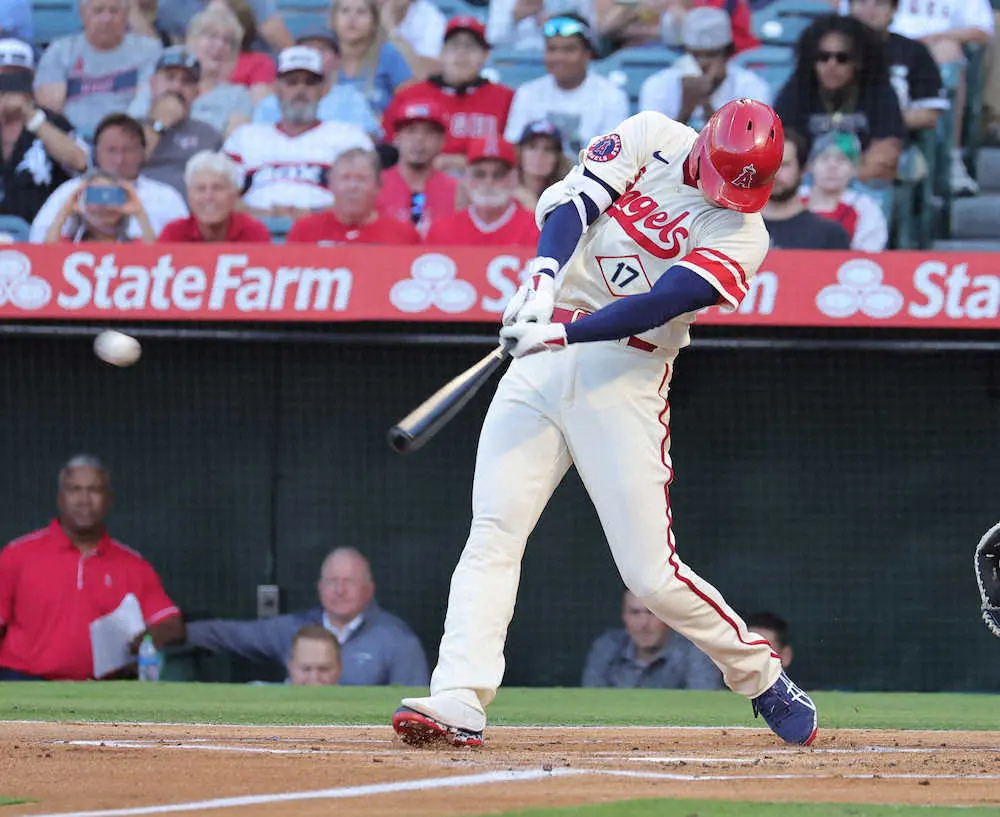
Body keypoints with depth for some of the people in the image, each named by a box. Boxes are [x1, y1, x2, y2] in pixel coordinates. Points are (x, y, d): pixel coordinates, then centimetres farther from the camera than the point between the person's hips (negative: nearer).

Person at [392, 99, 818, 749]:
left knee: (651, 574, -5)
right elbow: (570, 202, -7)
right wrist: (543, 279, -26)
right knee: (493, 532, -10)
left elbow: (660, 304, -19)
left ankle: (762, 678, 17)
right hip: (541, 359, 3)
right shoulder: (652, 138, 5)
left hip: (624, 377, -3)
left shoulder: (741, 232, -6)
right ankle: (458, 704, -16)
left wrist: (562, 333, -31)